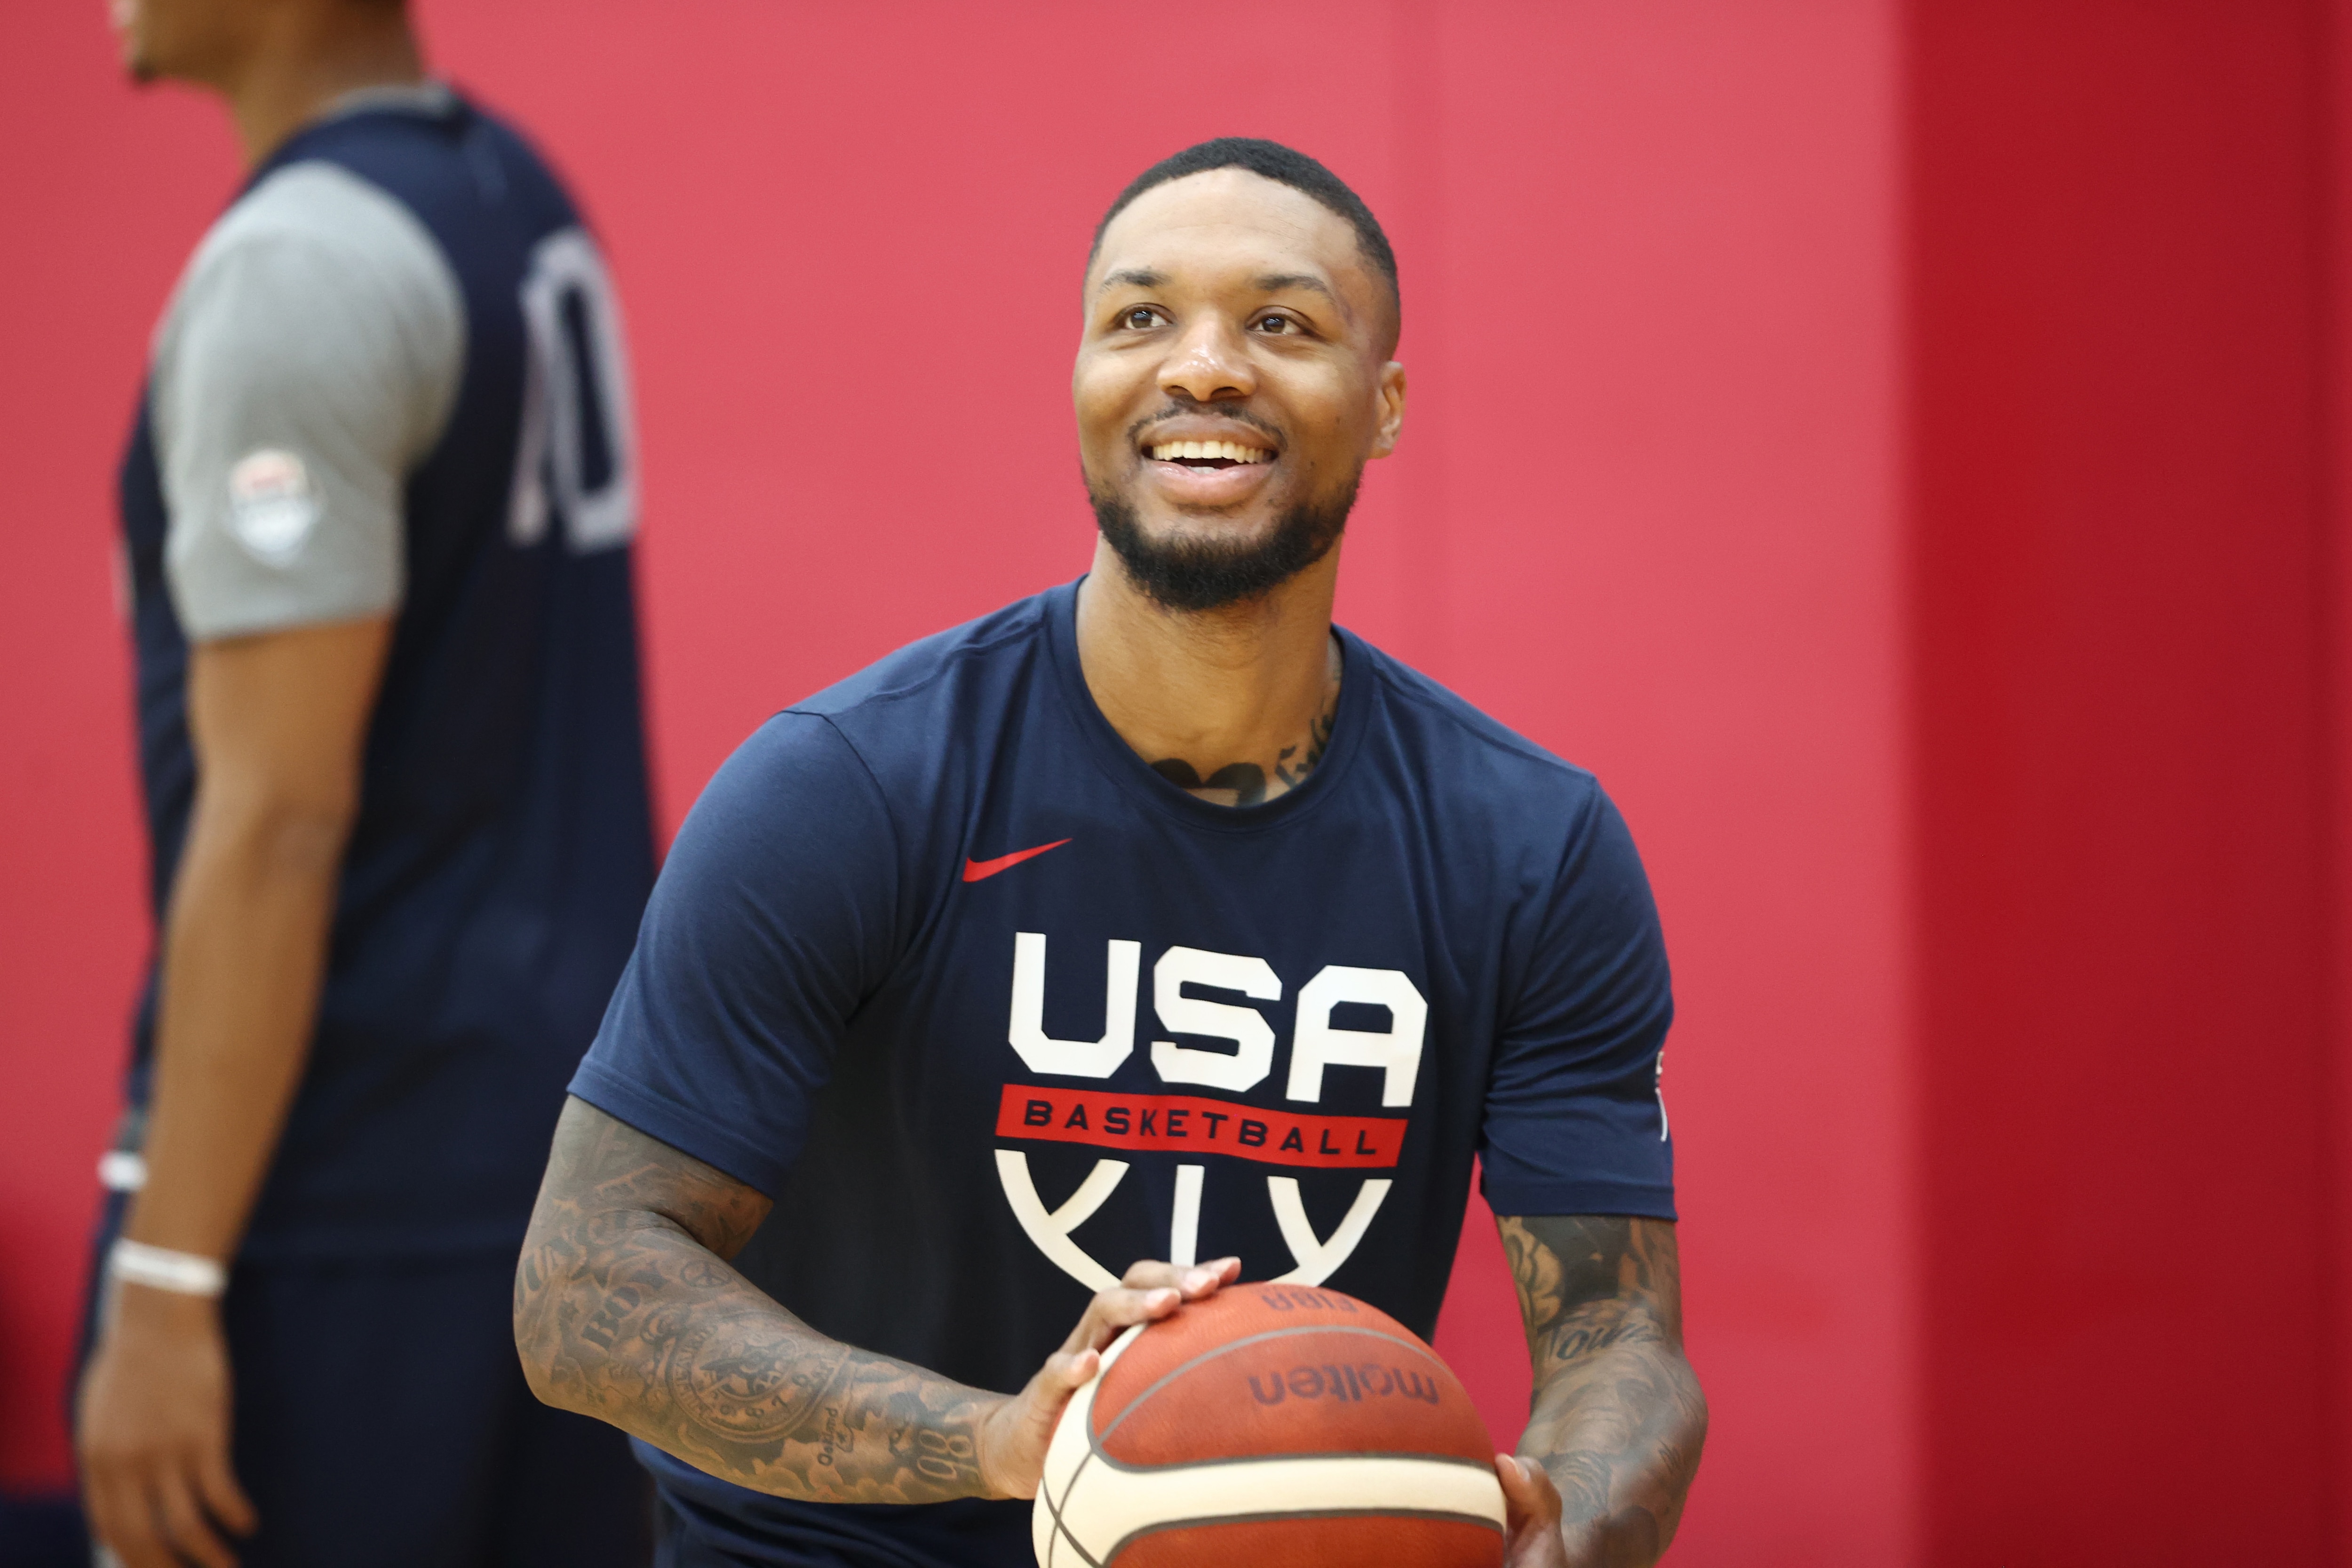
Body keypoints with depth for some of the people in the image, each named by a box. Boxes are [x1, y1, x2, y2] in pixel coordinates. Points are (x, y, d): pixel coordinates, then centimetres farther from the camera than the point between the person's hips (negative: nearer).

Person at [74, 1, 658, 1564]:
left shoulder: (296, 269, -16)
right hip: (577, 1112, 9)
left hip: (350, 1189, -9)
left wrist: (164, 1284, -19)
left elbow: (276, 818, -20)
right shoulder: (516, 195, 12)